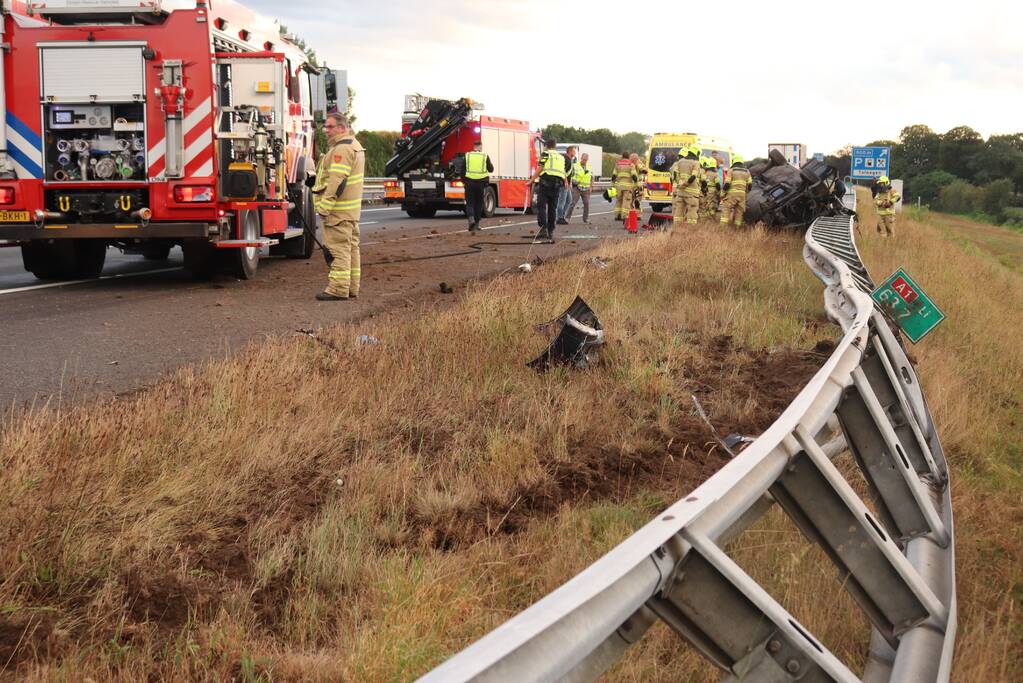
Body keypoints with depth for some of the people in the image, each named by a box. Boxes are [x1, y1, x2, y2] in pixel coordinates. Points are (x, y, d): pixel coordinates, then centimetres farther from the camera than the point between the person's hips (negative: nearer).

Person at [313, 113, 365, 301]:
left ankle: (338, 289, -8)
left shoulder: (342, 149, -17)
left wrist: (324, 207, -23)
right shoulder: (354, 145, 18)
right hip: (352, 209, 11)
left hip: (339, 209, -11)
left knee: (339, 249, -9)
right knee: (351, 247, 13)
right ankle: (352, 288, 18)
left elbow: (337, 181, -24)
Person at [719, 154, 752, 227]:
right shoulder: (747, 172, 15)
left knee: (726, 209, -3)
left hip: (732, 193, -4)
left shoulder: (731, 171, 1)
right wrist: (746, 192, 24)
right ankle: (737, 226, 7)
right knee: (739, 211, 10)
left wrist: (722, 193, 5)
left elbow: (727, 184, -6)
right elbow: (749, 185, 10)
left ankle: (723, 226, -15)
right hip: (742, 194, 4)